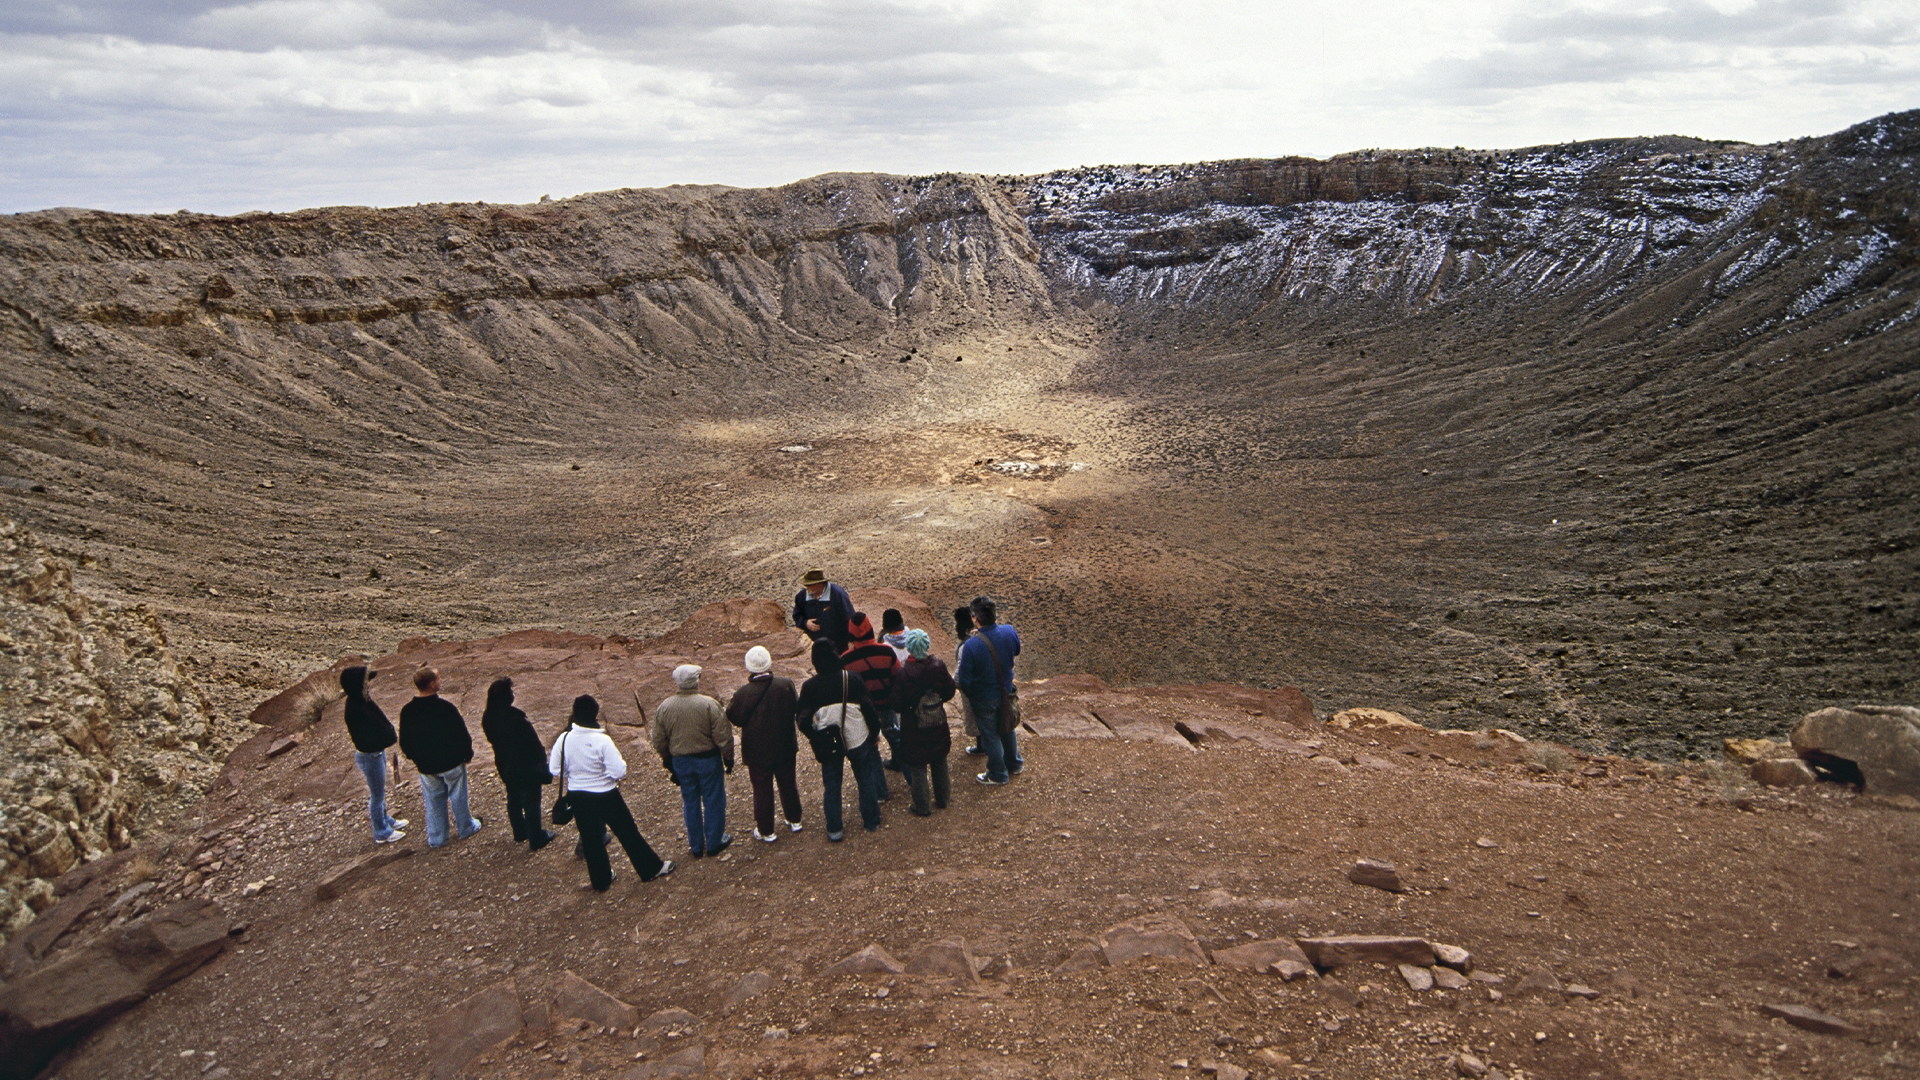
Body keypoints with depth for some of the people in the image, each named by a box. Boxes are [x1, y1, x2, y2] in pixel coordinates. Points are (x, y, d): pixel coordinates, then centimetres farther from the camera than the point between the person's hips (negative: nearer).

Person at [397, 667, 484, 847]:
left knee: (433, 802, 18)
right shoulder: (445, 707, -25)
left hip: (425, 766, 3)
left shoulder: (407, 711, -13)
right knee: (457, 797, 17)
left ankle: (436, 838, 27)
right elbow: (462, 734, -16)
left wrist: (414, 758, 18)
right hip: (452, 763, -3)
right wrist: (467, 754, 2)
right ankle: (466, 828, 34)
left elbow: (404, 742, 0)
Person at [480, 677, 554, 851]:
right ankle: (536, 839, 19)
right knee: (531, 803, 8)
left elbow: (492, 740, 7)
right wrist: (543, 767, -12)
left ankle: (520, 833, 40)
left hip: (506, 768, 7)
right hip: (526, 768, -7)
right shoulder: (515, 717, -30)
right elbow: (533, 744, -24)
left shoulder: (488, 718, -8)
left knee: (513, 800, 24)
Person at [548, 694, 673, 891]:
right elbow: (618, 771, -23)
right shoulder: (602, 741, -24)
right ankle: (652, 868, 26)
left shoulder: (564, 739, -12)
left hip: (577, 797, 4)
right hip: (605, 796, -3)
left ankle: (601, 880, 31)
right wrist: (621, 761, -2)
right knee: (627, 833, 12)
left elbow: (554, 769, -2)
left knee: (590, 838, 18)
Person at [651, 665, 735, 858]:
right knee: (713, 801, 12)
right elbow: (723, 737, -15)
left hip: (680, 762, 4)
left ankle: (696, 846, 27)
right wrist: (728, 758, 0)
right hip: (708, 759, -4)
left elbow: (659, 742, 3)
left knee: (690, 802, 17)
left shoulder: (663, 708, -6)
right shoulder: (709, 705, -18)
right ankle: (714, 843, 22)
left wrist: (668, 762, 18)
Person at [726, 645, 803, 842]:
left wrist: (731, 703, 6)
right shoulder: (785, 684, -17)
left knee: (762, 789, 13)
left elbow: (734, 719, -11)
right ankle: (794, 820, 39)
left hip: (758, 752, -3)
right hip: (785, 748, 3)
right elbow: (796, 707, -1)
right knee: (788, 784, 23)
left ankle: (765, 831, 26)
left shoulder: (743, 693, -25)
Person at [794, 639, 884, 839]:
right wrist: (873, 732, 4)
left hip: (829, 744, 0)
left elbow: (802, 719, -10)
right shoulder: (853, 679, -15)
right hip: (858, 740, 0)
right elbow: (868, 708, -10)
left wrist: (816, 739, 5)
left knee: (831, 786, 15)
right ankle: (871, 821, 31)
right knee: (866, 780, 19)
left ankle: (834, 830, 22)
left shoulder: (809, 687, -15)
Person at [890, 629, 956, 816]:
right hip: (938, 726, 4)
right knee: (939, 762, 23)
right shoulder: (939, 666, -16)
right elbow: (949, 692, -3)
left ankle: (921, 806, 25)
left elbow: (898, 706, -18)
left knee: (917, 767, 13)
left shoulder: (903, 673, -25)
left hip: (914, 729, -4)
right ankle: (942, 799, 38)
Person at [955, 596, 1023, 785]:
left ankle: (998, 775, 36)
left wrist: (968, 694, 0)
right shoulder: (1009, 632, -19)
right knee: (1006, 728, 28)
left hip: (983, 699, -5)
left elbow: (964, 680, -23)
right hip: (1006, 691, 5)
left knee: (990, 735, 17)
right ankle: (1014, 764, 49)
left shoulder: (971, 646, -34)